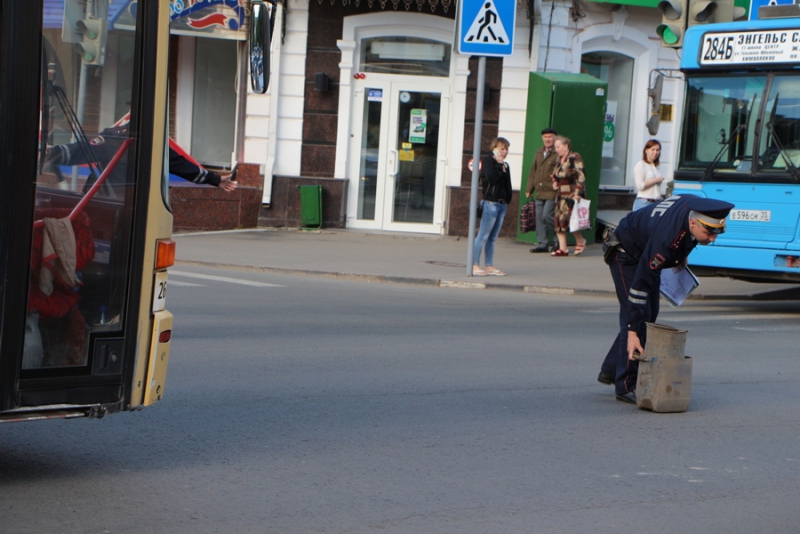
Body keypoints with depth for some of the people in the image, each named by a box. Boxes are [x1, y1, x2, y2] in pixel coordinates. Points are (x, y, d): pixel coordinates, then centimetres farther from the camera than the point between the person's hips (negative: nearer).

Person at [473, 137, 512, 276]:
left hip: (502, 204, 7)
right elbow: (491, 178, -21)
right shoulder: (488, 161, -4)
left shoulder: (505, 165, 18)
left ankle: (489, 266, 11)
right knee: (483, 236, -7)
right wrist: (500, 166, -11)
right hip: (490, 203, -7)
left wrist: (507, 200, 7)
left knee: (492, 238, 9)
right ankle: (475, 265, -6)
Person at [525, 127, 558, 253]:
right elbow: (533, 171, 22)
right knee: (539, 218, 6)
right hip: (540, 192, 7)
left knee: (547, 216, -12)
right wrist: (529, 189, 19)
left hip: (552, 192, -7)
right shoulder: (539, 153, 17)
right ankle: (543, 244, 12)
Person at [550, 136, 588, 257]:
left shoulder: (575, 158, -10)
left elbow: (581, 176, -15)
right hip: (561, 194, 8)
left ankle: (580, 241, 7)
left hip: (572, 194, -8)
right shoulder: (559, 159, 15)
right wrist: (554, 181, 9)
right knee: (558, 220, 2)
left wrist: (578, 193, -21)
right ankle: (563, 248, 5)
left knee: (567, 219, -15)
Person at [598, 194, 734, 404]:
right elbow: (641, 282, -39)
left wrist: (681, 256, 13)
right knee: (636, 314, -16)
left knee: (649, 314, 10)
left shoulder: (699, 208, -22)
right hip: (627, 254, -8)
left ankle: (611, 370, 20)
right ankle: (627, 386, -11)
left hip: (648, 252, 8)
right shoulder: (666, 236, -42)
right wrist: (633, 332, -39)